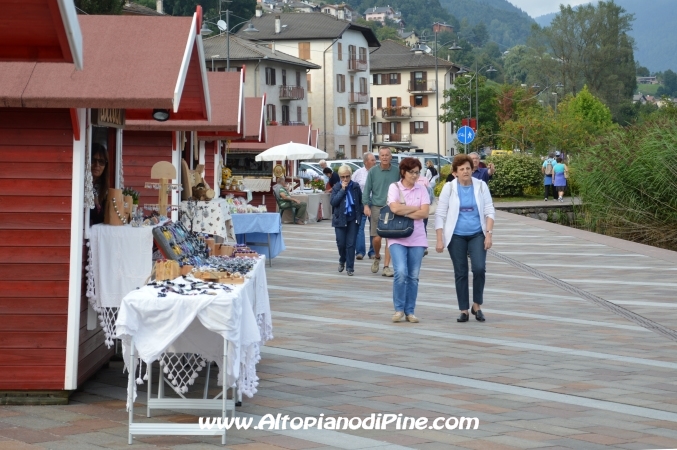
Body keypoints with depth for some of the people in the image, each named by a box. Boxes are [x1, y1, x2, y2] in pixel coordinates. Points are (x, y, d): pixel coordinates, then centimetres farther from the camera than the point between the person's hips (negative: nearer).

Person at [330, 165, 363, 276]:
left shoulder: (355, 187, 1)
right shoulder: (336, 187, -2)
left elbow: (360, 201, 9)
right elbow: (332, 202, -14)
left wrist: (359, 214, 0)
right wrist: (342, 190, -16)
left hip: (353, 219, 0)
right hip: (340, 218, 0)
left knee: (351, 244, -1)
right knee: (341, 242, 1)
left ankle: (350, 267, 6)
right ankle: (342, 261, 30)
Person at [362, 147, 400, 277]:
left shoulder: (397, 171, 0)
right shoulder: (373, 171, 1)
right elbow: (367, 189, 4)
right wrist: (366, 205, -6)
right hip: (376, 208, 0)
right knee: (377, 238, -1)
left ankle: (386, 266, 5)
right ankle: (377, 257, 29)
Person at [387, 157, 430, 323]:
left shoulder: (421, 189, 6)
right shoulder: (394, 187, 0)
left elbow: (424, 213, -5)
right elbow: (395, 208, -16)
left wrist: (404, 213, -10)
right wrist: (415, 208, -7)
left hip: (417, 238, 3)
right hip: (397, 238, -3)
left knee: (413, 276, 4)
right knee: (401, 272, -17)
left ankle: (409, 311, 13)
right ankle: (398, 309, -2)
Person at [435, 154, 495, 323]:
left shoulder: (481, 186, 0)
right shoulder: (449, 188, -3)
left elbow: (489, 212, 2)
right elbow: (440, 215, -2)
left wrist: (489, 233, -9)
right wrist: (439, 240, -8)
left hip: (477, 235, 0)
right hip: (456, 236, 0)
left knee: (479, 268, -14)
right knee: (460, 273, 3)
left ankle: (477, 305, 5)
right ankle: (464, 310, 12)